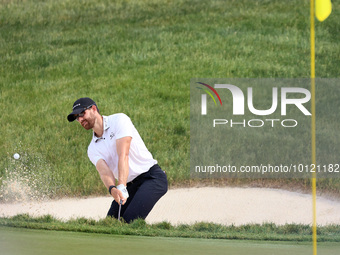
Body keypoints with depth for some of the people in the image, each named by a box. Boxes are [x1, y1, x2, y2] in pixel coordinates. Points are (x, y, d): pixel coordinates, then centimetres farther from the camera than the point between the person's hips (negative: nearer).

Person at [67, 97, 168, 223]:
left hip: (152, 176, -7)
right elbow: (104, 171, -11)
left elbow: (123, 156, -19)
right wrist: (112, 189, -36)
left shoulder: (119, 120, -6)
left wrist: (121, 186, -31)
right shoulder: (93, 149, 10)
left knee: (129, 221, -25)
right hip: (130, 185, 7)